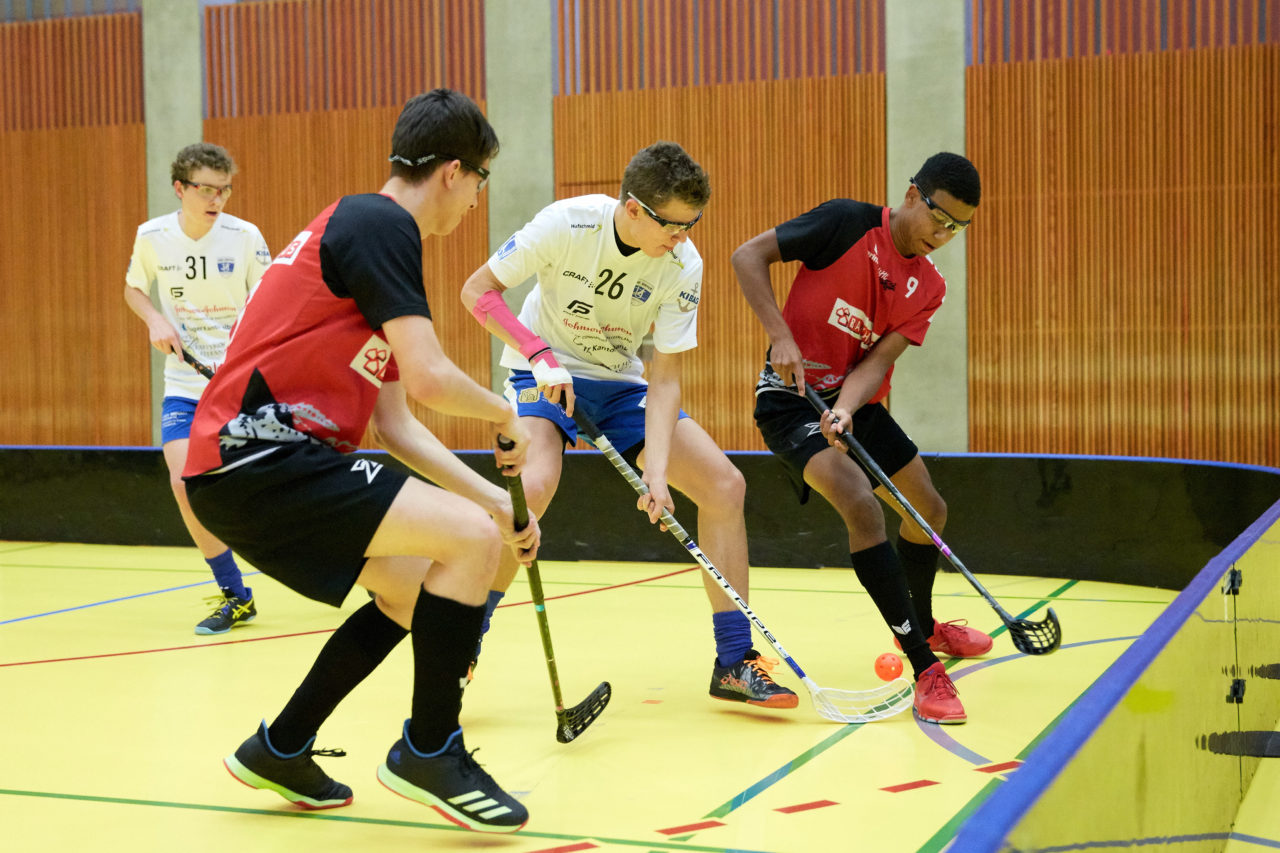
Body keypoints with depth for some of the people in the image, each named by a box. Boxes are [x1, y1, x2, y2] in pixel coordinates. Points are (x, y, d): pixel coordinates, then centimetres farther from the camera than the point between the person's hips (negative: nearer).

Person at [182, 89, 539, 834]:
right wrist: (508, 416, 0)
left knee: (415, 589, 20)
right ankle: (428, 753, -2)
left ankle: (279, 750, 31)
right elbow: (428, 377, -20)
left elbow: (395, 423, 19)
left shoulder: (374, 231, 19)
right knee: (471, 538, -17)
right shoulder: (379, 223, -11)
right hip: (255, 457, -11)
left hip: (256, 463, 11)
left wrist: (494, 498, 15)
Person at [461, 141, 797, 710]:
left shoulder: (683, 266, -18)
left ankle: (734, 664, 1)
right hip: (543, 369, -4)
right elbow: (477, 290, -16)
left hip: (620, 382, 4)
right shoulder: (567, 224, -25)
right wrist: (540, 353, -30)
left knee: (725, 485, -10)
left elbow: (664, 379, -16)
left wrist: (657, 472, -28)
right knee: (534, 487, -33)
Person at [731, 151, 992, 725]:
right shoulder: (847, 224, -14)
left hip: (856, 404, 8)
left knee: (929, 510, 17)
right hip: (793, 395, -8)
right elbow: (748, 256, -15)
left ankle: (923, 628, 45)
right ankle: (925, 670, -25)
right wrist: (782, 337, -25)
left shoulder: (928, 288, 2)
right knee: (861, 506, -27)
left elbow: (879, 359, -8)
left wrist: (846, 410, -28)